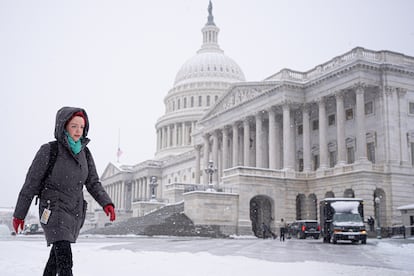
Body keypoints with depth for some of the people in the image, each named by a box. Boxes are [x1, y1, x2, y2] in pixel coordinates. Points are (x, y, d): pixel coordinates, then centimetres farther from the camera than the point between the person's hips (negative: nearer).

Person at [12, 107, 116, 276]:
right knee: (65, 260, -19)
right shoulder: (48, 151, -13)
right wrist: (19, 214, -1)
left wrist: (106, 203, -13)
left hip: (75, 212, 6)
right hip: (54, 211, -6)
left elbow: (93, 183, 4)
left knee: (57, 255, 21)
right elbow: (31, 184, -7)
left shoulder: (84, 153, 2)